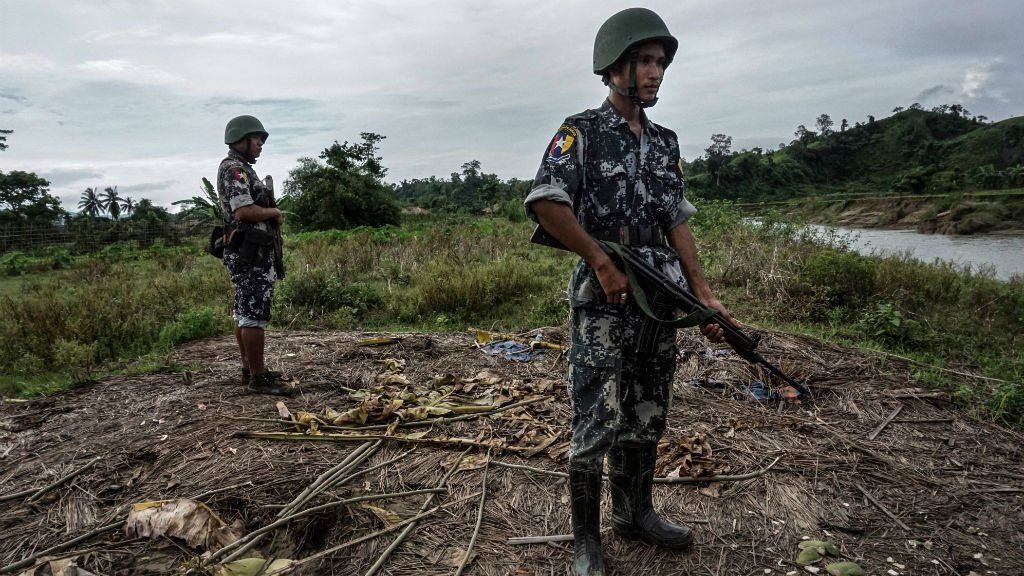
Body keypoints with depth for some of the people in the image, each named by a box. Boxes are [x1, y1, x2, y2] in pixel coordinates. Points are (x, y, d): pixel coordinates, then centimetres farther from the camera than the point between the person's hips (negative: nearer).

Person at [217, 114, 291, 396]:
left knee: (244, 312, 13)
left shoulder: (242, 169, 19)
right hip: (250, 254, -11)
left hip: (249, 252, 11)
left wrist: (272, 216, 5)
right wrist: (274, 212, -9)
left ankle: (250, 369, 21)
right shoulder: (234, 169, -12)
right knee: (254, 314, -8)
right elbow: (245, 211, -24)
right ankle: (258, 378, -4)